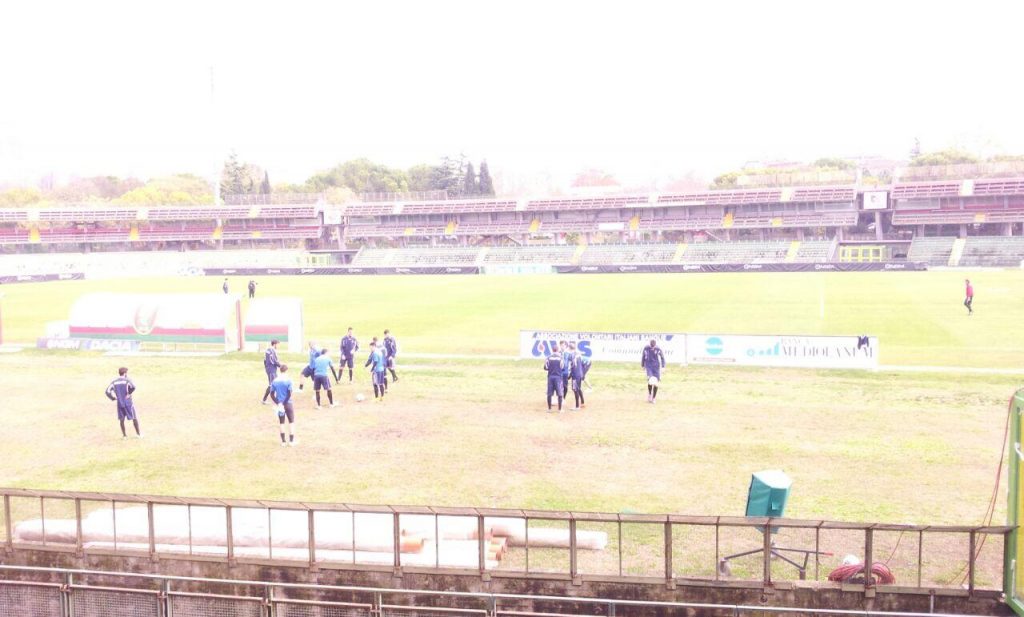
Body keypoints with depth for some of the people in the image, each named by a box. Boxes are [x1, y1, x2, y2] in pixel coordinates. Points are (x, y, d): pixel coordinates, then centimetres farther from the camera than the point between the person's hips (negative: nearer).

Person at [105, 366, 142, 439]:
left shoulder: (114, 382, 4)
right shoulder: (127, 380, -8)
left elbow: (107, 392, -4)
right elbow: (133, 387, -28)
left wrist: (113, 398, 4)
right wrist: (129, 393, -12)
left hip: (120, 403, 3)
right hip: (128, 403, -3)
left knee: (121, 420, 14)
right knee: (134, 418, 9)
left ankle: (124, 435, 17)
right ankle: (138, 434, 14)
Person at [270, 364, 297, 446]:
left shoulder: (275, 380, 1)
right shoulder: (288, 379, -10)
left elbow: (272, 394, -1)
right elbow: (289, 393, -16)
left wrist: (278, 403, -5)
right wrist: (284, 402, -9)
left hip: (279, 404, 3)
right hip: (288, 403, -3)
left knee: (281, 422, 11)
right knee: (291, 422, 8)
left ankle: (283, 441, 13)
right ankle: (291, 441, 5)